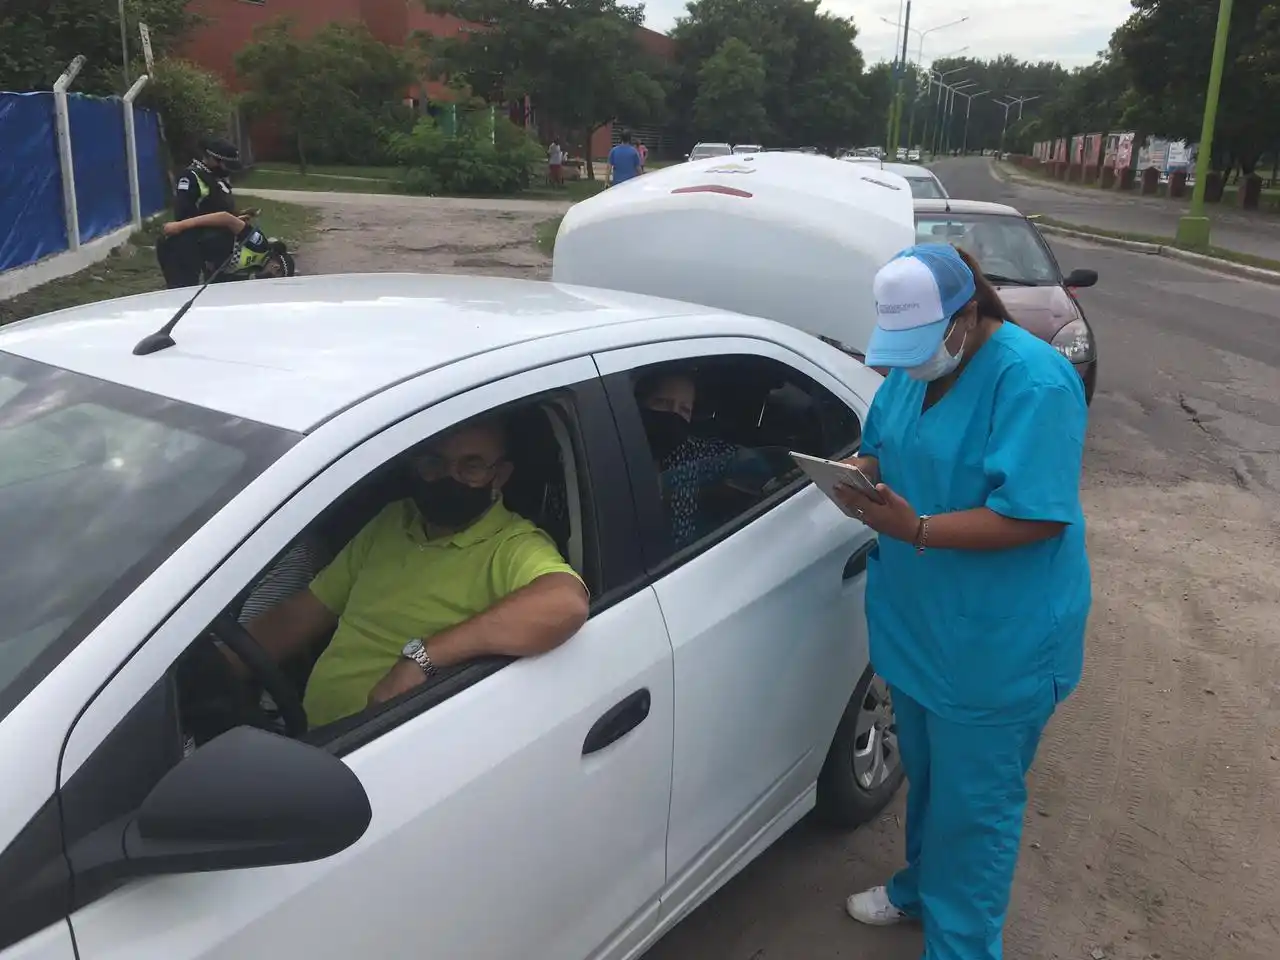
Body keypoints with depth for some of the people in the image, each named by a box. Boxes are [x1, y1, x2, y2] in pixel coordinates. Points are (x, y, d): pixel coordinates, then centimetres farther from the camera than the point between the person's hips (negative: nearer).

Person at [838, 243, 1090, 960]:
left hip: (997, 643, -7)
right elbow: (882, 448, 12)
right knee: (927, 776, 26)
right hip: (919, 624, 8)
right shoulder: (913, 363, 2)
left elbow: (1036, 518, -26)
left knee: (974, 802, 9)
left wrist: (917, 530, -33)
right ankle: (922, 888, 49)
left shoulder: (1033, 381, -23)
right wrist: (859, 476, -11)